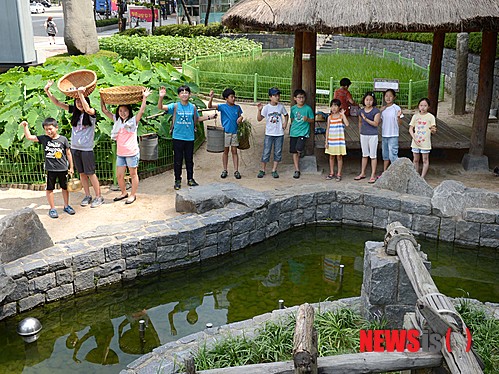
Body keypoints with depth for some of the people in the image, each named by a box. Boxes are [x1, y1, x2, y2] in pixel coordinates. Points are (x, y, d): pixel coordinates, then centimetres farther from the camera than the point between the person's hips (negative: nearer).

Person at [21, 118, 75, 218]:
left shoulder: (63, 139, -4)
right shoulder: (44, 138, 0)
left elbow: (68, 153, 2)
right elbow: (29, 137, 4)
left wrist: (71, 167, 4)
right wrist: (26, 126, -7)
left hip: (63, 169, -1)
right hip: (50, 169, 1)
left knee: (65, 187, 12)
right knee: (49, 189, 5)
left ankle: (66, 206, 28)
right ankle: (52, 208, 17)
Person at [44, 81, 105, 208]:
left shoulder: (91, 113, -10)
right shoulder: (74, 111, 5)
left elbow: (87, 109, -35)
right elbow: (57, 103, 5)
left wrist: (80, 93, -40)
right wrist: (47, 90, -7)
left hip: (87, 149, -6)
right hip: (75, 148, 6)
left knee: (90, 173, -1)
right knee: (82, 173, 13)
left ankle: (99, 197, 9)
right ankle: (87, 196, 25)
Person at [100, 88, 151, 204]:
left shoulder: (133, 121, -6)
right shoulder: (117, 120, 8)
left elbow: (141, 111, -20)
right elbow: (104, 110, 11)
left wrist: (144, 98, -22)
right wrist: (102, 98, 6)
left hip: (132, 153, -5)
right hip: (120, 153, 5)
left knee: (133, 174, 7)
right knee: (119, 176, 9)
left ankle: (133, 195, 18)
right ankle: (124, 193, 28)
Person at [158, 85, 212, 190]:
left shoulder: (193, 107, 4)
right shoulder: (175, 106, -5)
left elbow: (197, 119, 19)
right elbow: (161, 107, -15)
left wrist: (209, 117, 12)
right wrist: (161, 97, -32)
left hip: (189, 138, 2)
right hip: (178, 137, -2)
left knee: (189, 159, 11)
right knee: (178, 160, 5)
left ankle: (190, 179, 24)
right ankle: (178, 180, 16)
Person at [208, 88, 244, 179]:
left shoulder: (237, 107, 3)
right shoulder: (222, 107, -7)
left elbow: (240, 116, 17)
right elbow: (210, 106, -16)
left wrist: (240, 118, -8)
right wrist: (211, 97, -34)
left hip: (234, 132, 2)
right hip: (225, 132, -2)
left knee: (234, 151, 6)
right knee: (225, 151, 8)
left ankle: (236, 171, 10)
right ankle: (224, 170, 18)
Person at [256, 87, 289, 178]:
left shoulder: (281, 107, 2)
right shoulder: (266, 107, -6)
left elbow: (286, 115, 21)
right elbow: (259, 119, -12)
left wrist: (285, 122, 5)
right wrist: (259, 110, -25)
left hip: (279, 134, 3)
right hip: (269, 133, -2)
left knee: (278, 152, 6)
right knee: (266, 152, 0)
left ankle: (274, 170, 17)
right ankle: (262, 170, 13)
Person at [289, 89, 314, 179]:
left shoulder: (308, 108, -4)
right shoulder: (293, 108, 7)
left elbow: (312, 120, 2)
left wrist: (307, 119, -18)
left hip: (303, 132, -4)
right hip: (293, 132, 4)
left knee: (299, 149, -22)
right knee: (294, 152, 4)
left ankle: (301, 152, 16)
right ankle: (297, 170, 13)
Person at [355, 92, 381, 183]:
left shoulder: (376, 111, -10)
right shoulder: (361, 111, 6)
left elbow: (376, 123, -18)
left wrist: (365, 118, -23)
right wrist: (360, 131, 12)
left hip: (373, 135, -5)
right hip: (363, 135, 5)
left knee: (373, 156, 0)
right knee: (364, 155, 14)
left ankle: (373, 175, 6)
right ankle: (362, 173, 23)